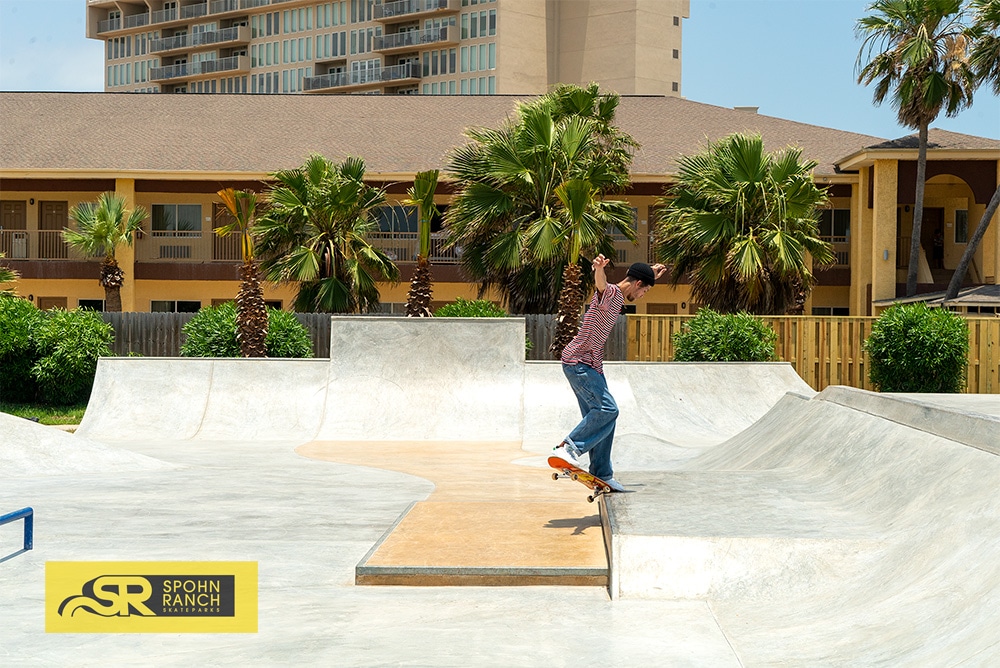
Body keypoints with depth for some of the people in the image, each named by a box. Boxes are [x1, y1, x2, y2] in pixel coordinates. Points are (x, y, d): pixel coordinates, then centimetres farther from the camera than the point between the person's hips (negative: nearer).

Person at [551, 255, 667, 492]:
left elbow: (636, 288, 42)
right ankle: (569, 447, -18)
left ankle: (602, 474, 14)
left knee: (603, 416, 9)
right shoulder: (609, 292, -15)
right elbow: (601, 283, -42)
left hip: (592, 366, 10)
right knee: (607, 408, -21)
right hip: (577, 362, -10)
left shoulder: (618, 297, 15)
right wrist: (599, 268, -62)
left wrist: (651, 276, 49)